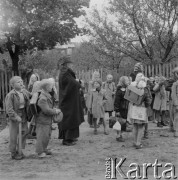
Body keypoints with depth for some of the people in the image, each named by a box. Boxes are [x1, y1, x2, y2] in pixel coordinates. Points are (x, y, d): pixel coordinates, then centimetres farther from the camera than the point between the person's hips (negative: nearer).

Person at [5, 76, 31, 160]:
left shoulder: (24, 92, 2)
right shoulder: (10, 95, -18)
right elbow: (9, 109, -20)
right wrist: (16, 117, -25)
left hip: (24, 116, 6)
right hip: (15, 117, -6)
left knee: (24, 133, 13)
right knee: (14, 136, 3)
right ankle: (14, 153, 18)